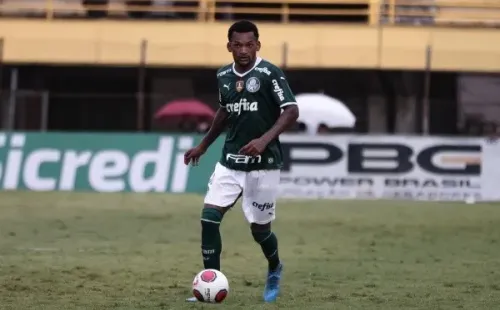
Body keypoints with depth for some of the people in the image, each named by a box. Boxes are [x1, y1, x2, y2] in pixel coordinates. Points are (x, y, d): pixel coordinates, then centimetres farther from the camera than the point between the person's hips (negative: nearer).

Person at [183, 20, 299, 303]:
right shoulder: (224, 76, 5)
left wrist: (265, 139, -30)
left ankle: (275, 269, 36)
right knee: (209, 219, -9)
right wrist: (203, 146, 24)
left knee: (260, 229, 4)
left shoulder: (270, 74, -13)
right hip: (230, 161, 5)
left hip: (263, 164, -5)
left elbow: (291, 112, -17)